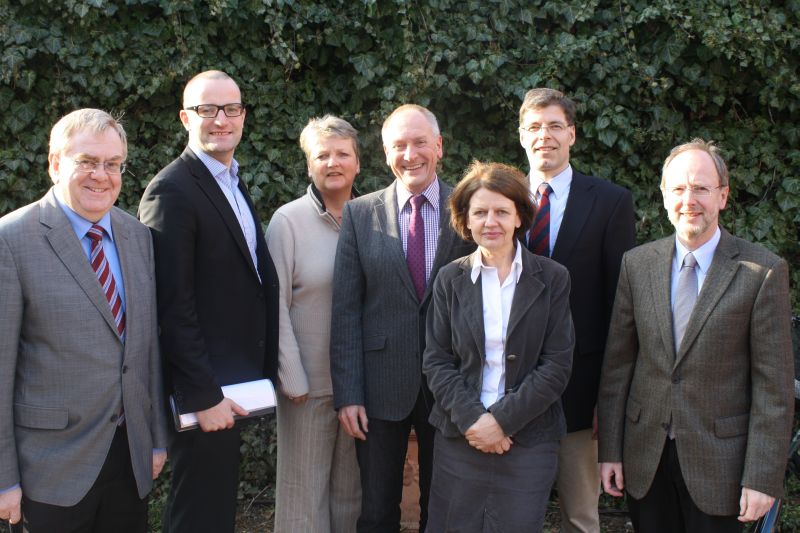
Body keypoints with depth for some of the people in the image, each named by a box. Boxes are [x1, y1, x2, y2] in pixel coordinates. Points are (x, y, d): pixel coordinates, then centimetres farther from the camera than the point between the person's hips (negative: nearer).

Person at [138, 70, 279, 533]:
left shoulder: (233, 183, 12)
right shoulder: (172, 190, -16)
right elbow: (174, 306, -20)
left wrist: (259, 376, 13)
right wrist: (204, 396, -21)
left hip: (236, 381, 9)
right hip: (205, 390, -9)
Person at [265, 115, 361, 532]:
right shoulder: (288, 220, -6)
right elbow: (276, 306, -7)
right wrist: (293, 380, -10)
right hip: (309, 384, -3)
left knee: (352, 489, 15)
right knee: (305, 487, 8)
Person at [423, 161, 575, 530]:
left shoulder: (552, 278, 0)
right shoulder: (450, 279, 4)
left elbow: (557, 364, -4)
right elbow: (436, 361, 2)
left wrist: (502, 419, -12)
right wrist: (471, 418, -11)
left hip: (528, 441, -1)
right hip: (459, 438, 1)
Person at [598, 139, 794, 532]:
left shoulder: (763, 272, -8)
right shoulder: (637, 264, 2)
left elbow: (774, 385, -8)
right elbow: (617, 362, 4)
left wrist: (763, 478, -11)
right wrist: (610, 450, 3)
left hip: (718, 459, -3)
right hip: (645, 458, 3)